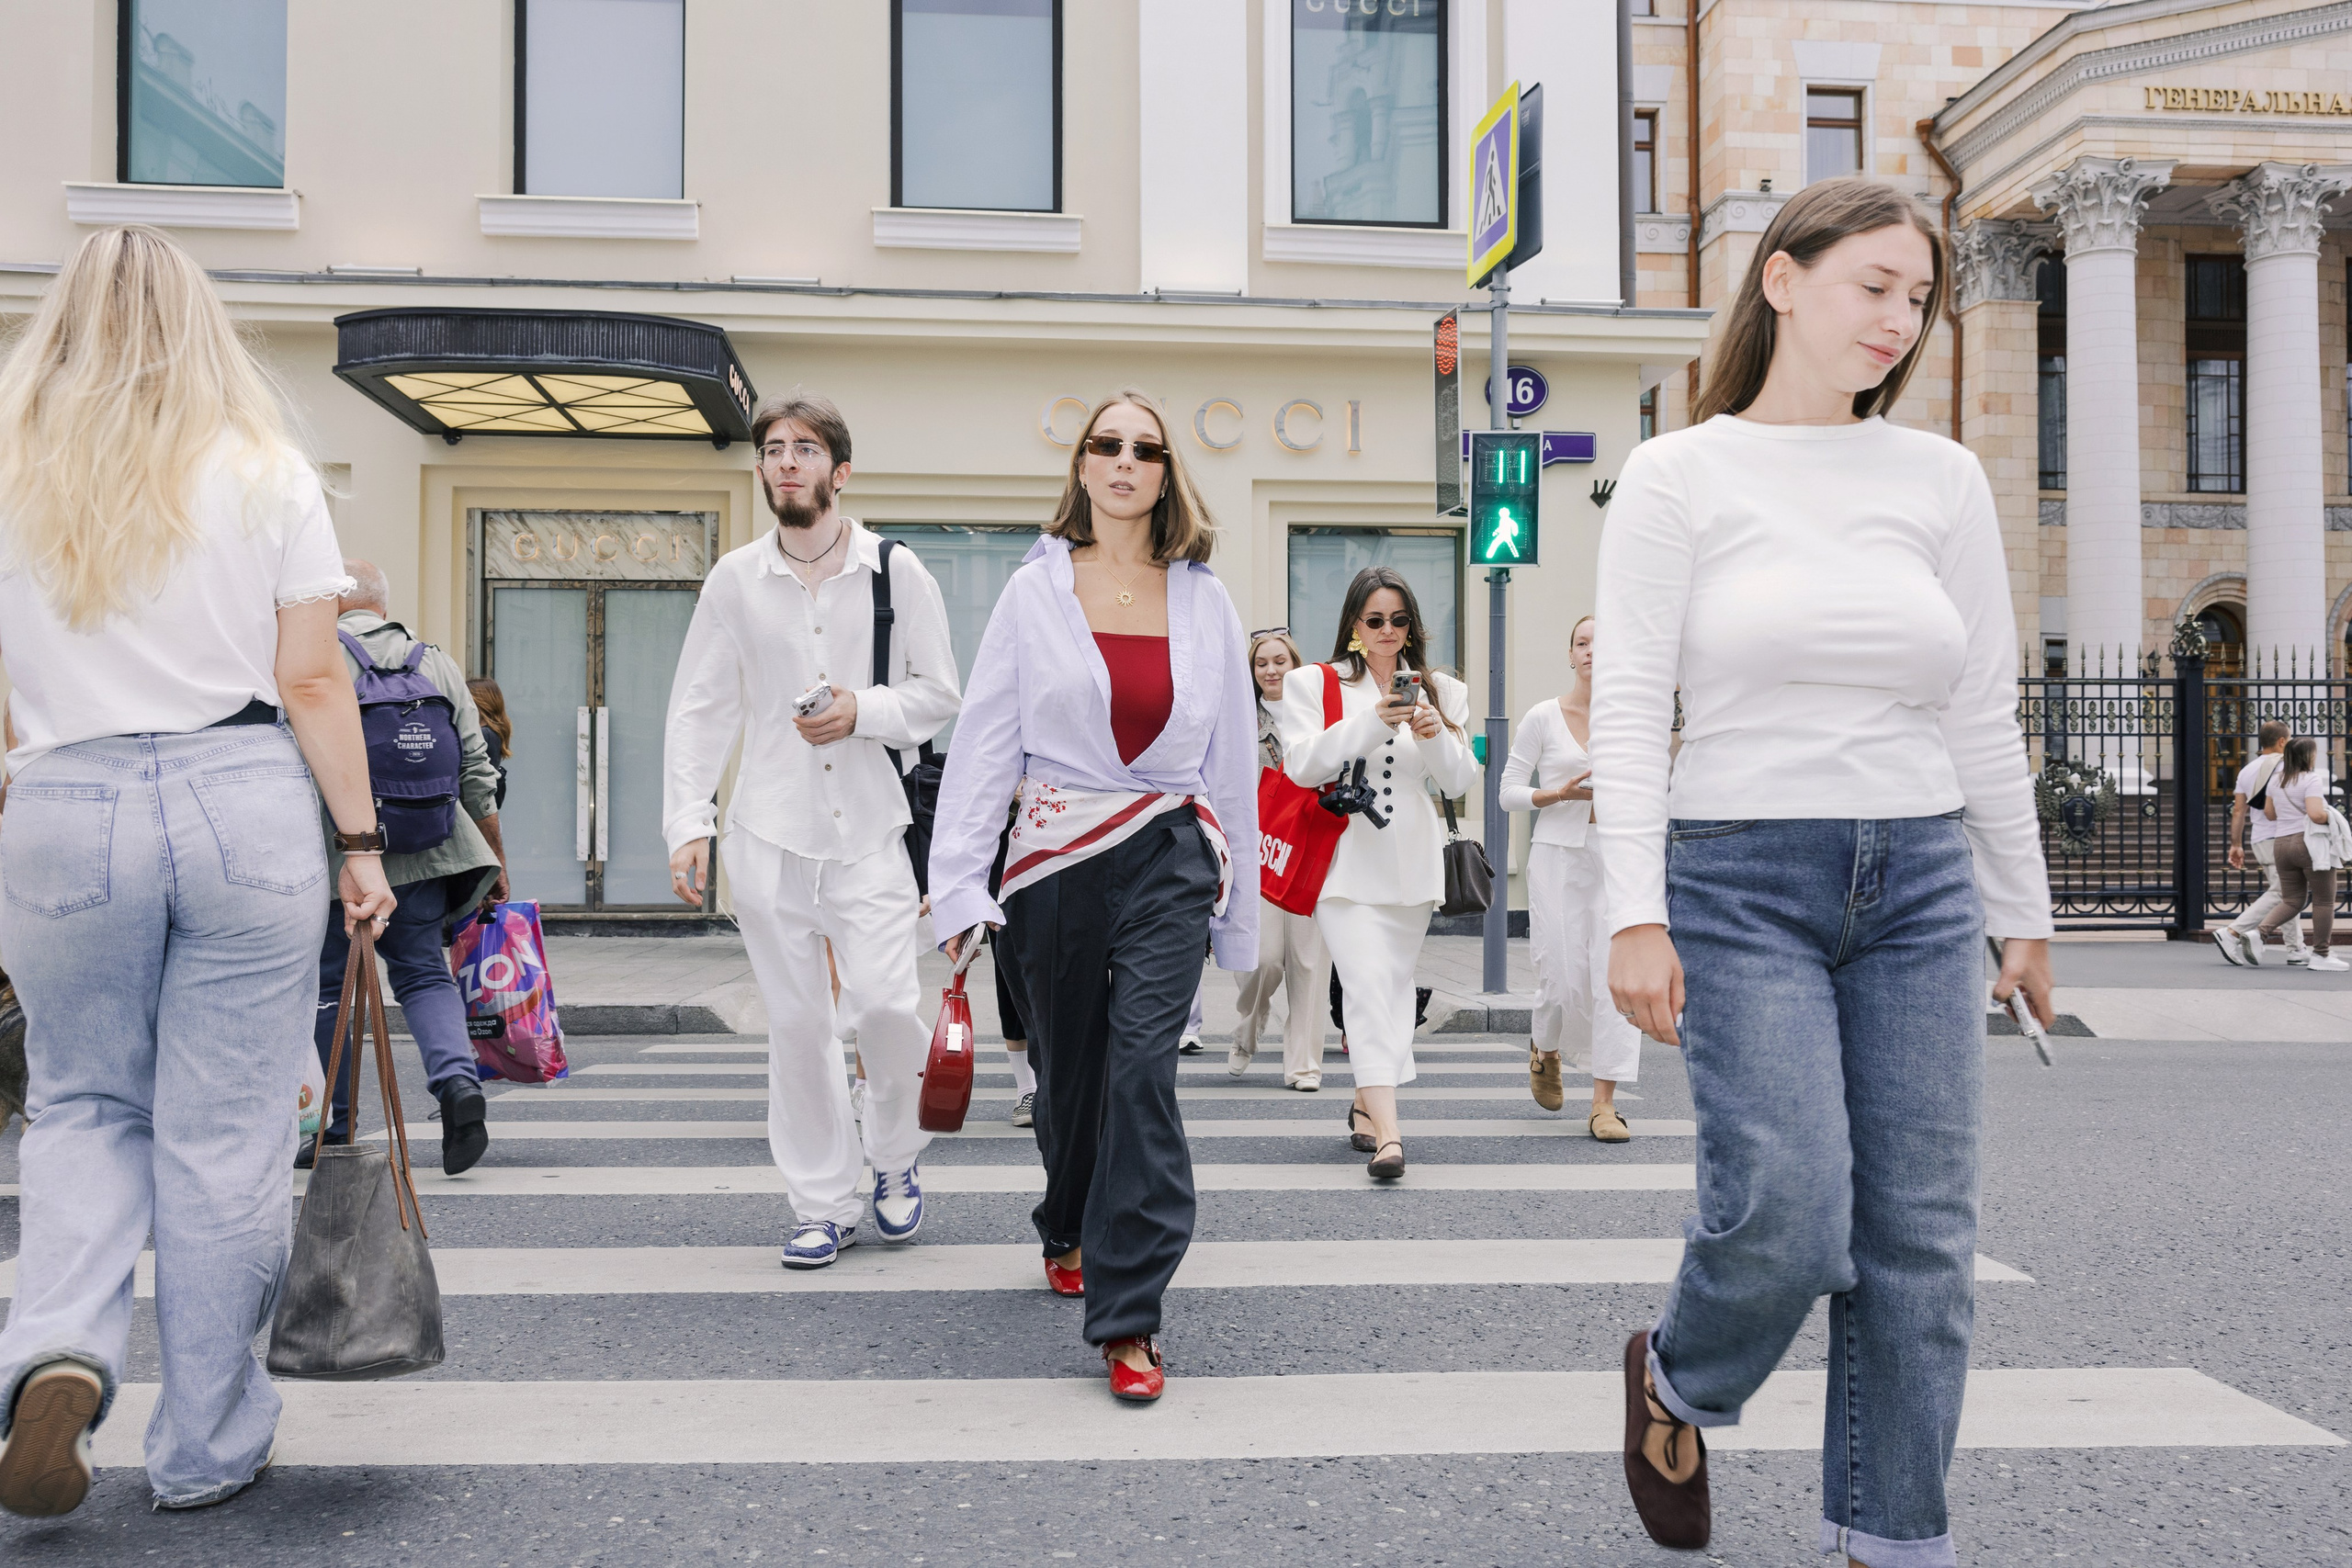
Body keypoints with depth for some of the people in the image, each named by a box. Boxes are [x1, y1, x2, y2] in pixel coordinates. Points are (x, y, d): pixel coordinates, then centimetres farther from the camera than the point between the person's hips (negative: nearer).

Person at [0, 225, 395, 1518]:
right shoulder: (264, 471, 1)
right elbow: (312, 681, -3)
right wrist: (360, 840, 2)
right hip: (243, 801, -1)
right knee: (225, 1132, 6)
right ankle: (206, 1447, 18)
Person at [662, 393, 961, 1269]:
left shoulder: (896, 572, 2)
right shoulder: (735, 580, 6)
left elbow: (939, 695, 7)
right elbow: (699, 711, 7)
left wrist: (865, 711, -12)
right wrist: (687, 822, -3)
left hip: (870, 829, -1)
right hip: (770, 833, 2)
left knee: (884, 1002, -12)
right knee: (796, 1023, 4)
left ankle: (896, 1159, 18)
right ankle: (825, 1205, 18)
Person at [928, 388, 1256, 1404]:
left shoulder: (1203, 600, 7)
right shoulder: (1035, 591, 3)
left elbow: (1231, 754, 11)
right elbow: (984, 743, -1)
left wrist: (1238, 906, 12)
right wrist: (960, 885, -10)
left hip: (1171, 861, 0)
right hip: (1057, 861, 0)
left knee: (1142, 1064, -14)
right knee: (1068, 1069, 12)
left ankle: (1128, 1318, -7)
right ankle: (1068, 1230, 43)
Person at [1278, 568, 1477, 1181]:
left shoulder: (1439, 690, 11)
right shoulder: (1313, 684, 3)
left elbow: (1461, 781, 7)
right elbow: (1301, 764, -10)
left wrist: (1436, 736, -14)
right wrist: (1373, 721, -20)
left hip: (1413, 864, 4)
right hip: (1345, 861, -4)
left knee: (1396, 985, 11)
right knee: (1368, 987, -16)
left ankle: (1366, 1102, 28)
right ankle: (1387, 1131, -22)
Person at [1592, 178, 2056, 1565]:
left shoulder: (1943, 479, 10)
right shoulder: (1678, 476, 0)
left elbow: (1986, 715, 12)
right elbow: (1631, 705, -5)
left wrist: (2025, 915, 12)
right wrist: (1636, 914, -13)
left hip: (1920, 883, 4)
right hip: (1743, 881, -4)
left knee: (1921, 1238, 3)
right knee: (1786, 1211, -13)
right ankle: (1675, 1380, 21)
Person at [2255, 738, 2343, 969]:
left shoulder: (2278, 780, 11)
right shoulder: (2312, 779, -11)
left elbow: (2269, 814, 17)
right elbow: (2316, 814, -22)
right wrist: (2331, 818, -4)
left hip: (2282, 844, 7)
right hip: (2310, 844, -7)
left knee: (2292, 901, 10)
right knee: (2324, 901, 4)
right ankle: (2321, 955, 6)